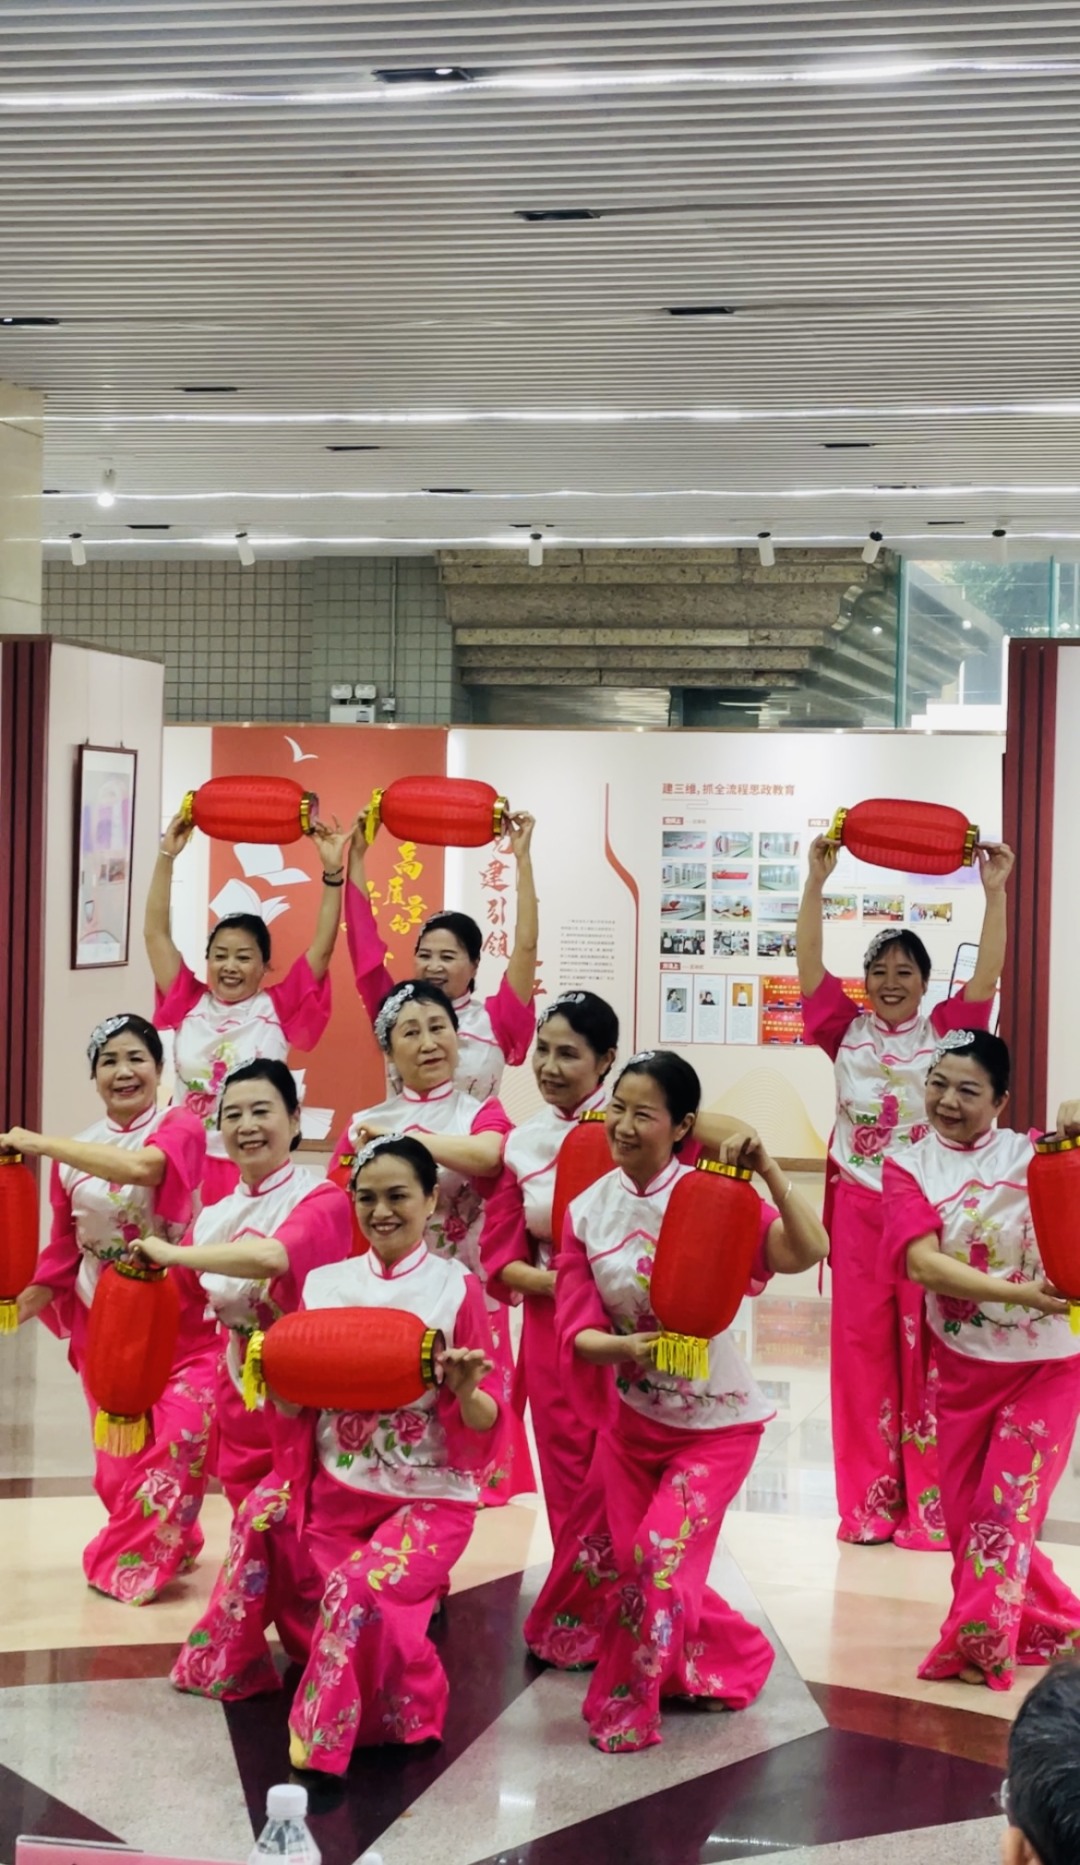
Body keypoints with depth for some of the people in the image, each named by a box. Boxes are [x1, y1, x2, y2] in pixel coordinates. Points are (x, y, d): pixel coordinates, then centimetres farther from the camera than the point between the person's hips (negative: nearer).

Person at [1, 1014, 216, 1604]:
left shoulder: (180, 1127, -8)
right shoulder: (74, 1154, 6)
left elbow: (145, 1166, -30)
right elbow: (64, 1245, 11)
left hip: (177, 1318, -4)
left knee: (175, 1440, -12)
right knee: (118, 1455, 7)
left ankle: (129, 1562, 6)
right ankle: (165, 1549, 28)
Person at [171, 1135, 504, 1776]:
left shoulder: (456, 1288, -7)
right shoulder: (325, 1284, 4)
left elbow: (485, 1421, -9)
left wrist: (465, 1392, -31)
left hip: (428, 1498, -5)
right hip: (336, 1488, 6)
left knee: (358, 1588, -27)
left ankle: (325, 1745, -9)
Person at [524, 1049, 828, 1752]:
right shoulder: (589, 1211, -7)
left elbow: (807, 1252, -37)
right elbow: (576, 1330, -11)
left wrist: (769, 1172, -47)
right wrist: (622, 1347, -31)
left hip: (716, 1420, -5)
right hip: (631, 1412, 5)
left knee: (660, 1554, -12)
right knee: (608, 1554, 12)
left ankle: (628, 1708, 11)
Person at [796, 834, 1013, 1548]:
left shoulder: (944, 1031, 4)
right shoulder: (848, 1031, 6)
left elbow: (989, 974, -6)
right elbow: (808, 962, -1)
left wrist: (995, 892, -11)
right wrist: (816, 880, -8)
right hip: (857, 1204, 1)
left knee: (924, 1345, 0)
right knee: (862, 1342, 2)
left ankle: (929, 1501, 4)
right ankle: (870, 1498, 8)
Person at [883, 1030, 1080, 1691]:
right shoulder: (909, 1168, -5)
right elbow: (922, 1263, -20)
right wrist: (1016, 1293, -33)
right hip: (962, 1365, 3)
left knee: (1004, 1508, -4)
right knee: (963, 1511, 10)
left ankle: (976, 1647, 8)